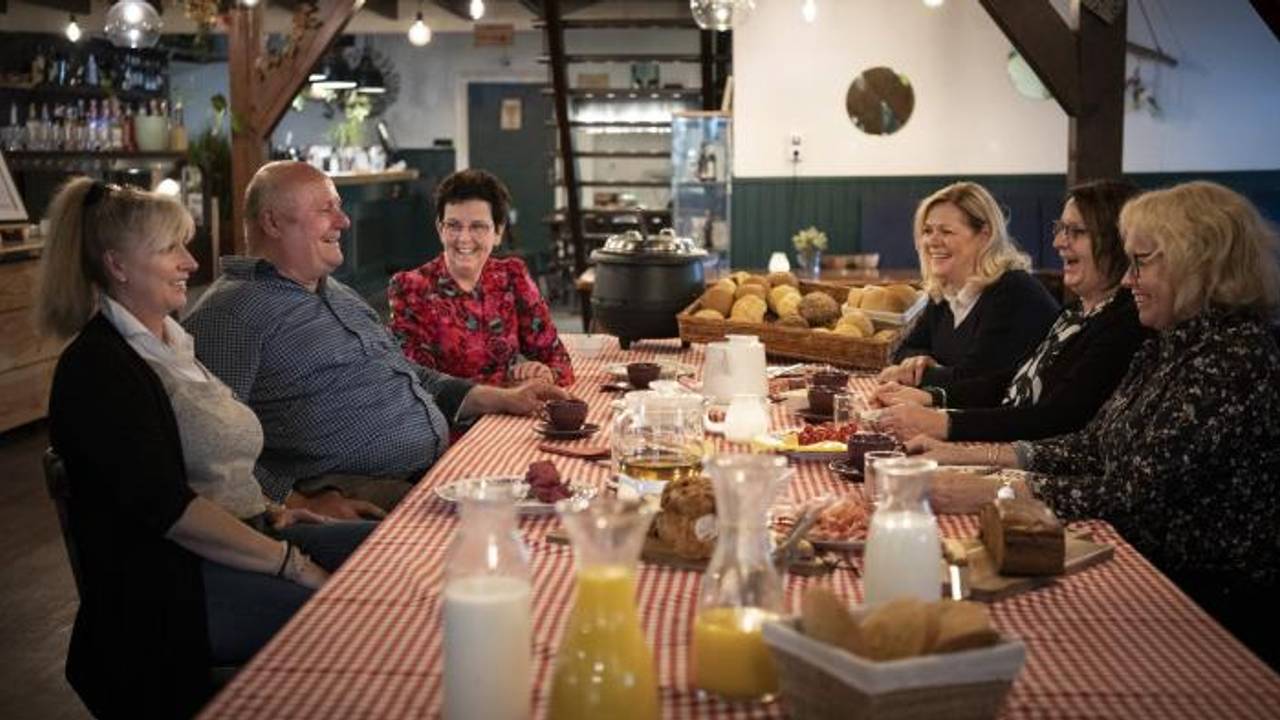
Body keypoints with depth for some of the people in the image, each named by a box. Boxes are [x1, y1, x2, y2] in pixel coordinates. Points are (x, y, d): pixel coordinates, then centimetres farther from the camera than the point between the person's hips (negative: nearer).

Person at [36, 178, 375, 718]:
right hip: (169, 582, -9)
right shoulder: (97, 369, -12)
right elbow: (166, 507, -20)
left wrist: (267, 513, 7)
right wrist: (290, 562, -19)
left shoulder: (168, 342, 16)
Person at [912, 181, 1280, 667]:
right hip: (1148, 574, 8)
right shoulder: (1170, 345, 10)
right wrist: (972, 456, 3)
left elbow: (1135, 495, -25)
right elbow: (1093, 447, 11)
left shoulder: (1235, 359, -20)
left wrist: (987, 492, -24)